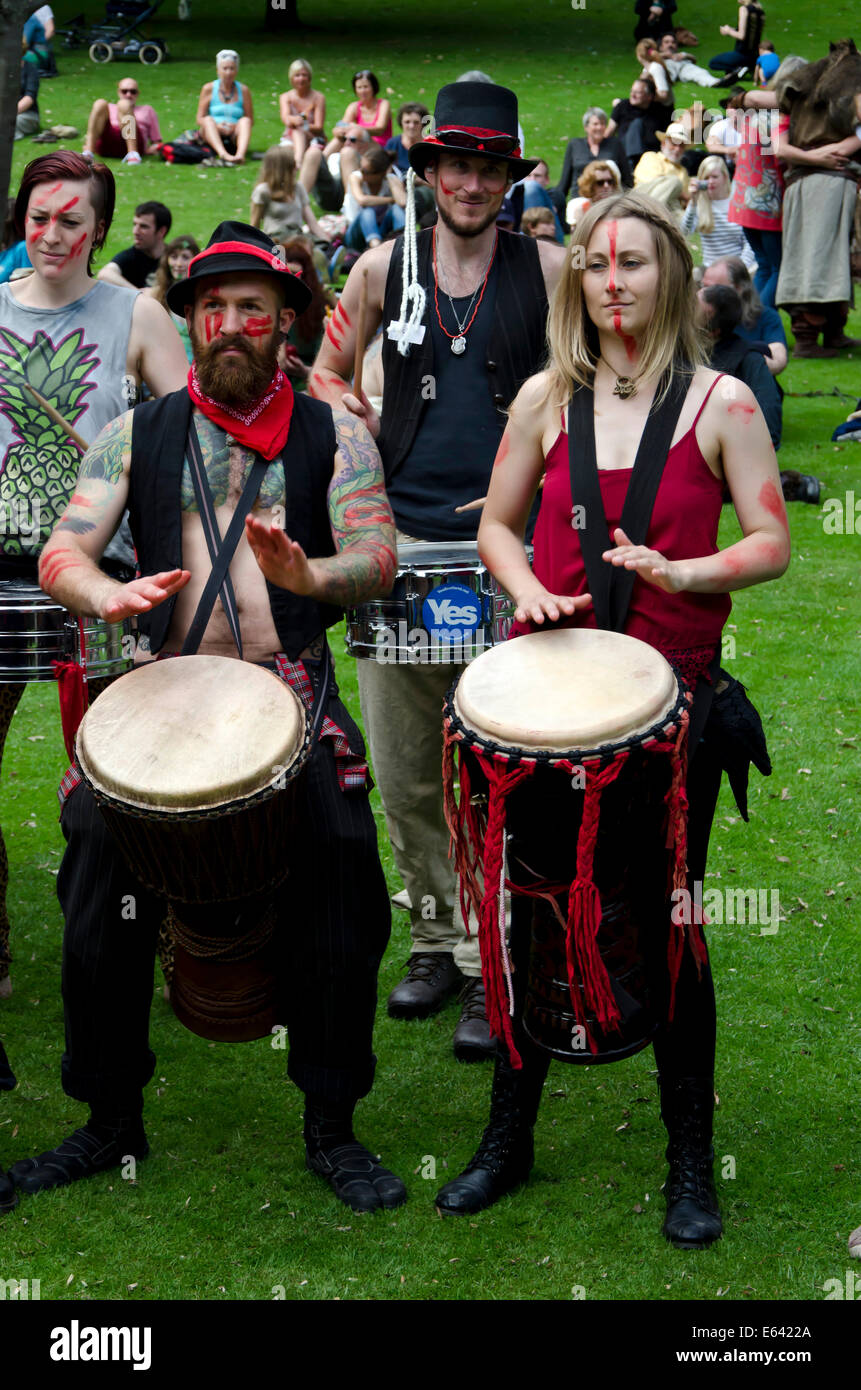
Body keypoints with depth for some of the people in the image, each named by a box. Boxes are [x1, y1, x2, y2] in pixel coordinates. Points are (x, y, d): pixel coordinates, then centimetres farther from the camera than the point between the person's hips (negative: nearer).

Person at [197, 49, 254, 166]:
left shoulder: (243, 90, 9)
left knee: (245, 121, -26)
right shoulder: (208, 89, 7)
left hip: (234, 138, 0)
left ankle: (240, 154, -55)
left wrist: (235, 126, -14)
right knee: (208, 120, -28)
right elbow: (200, 119, 3)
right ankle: (222, 153, -56)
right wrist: (217, 126, -17)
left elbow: (251, 120, 7)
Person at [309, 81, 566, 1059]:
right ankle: (437, 939, 24)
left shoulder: (548, 269, 2)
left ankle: (491, 964, 5)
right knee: (403, 772, 8)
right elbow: (328, 373, 22)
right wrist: (351, 420, 3)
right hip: (399, 540, 3)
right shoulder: (383, 267, 8)